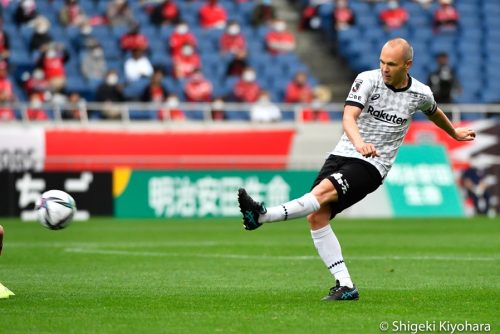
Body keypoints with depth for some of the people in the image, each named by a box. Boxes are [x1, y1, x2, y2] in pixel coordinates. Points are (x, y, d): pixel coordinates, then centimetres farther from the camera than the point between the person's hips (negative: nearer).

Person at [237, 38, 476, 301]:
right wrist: (359, 143, -41)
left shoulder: (421, 94, 2)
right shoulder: (368, 80, -4)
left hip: (372, 166, -2)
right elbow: (349, 116, -19)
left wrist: (454, 133, 48)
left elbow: (434, 112, 28)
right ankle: (345, 286, -9)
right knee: (317, 217, -13)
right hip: (343, 154, 2)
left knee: (323, 190, -29)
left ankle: (262, 216, -43)